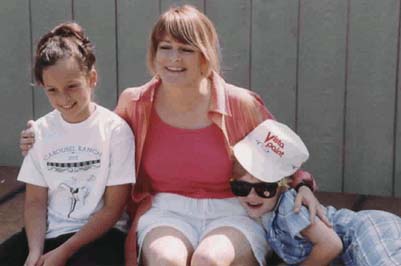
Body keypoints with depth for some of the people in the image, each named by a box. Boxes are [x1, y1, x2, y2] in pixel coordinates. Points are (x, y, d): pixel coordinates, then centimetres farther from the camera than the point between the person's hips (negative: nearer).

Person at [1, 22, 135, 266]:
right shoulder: (41, 131, 4)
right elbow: (35, 201, 5)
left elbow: (113, 209, -8)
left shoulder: (116, 130, -8)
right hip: (48, 231, 4)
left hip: (101, 234, -4)